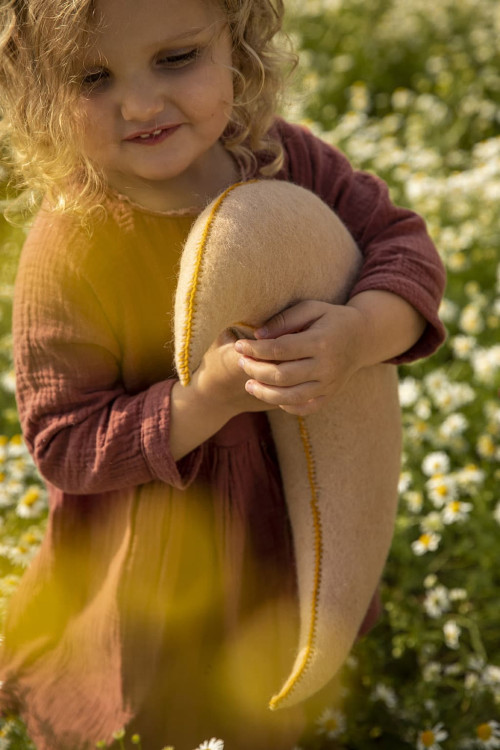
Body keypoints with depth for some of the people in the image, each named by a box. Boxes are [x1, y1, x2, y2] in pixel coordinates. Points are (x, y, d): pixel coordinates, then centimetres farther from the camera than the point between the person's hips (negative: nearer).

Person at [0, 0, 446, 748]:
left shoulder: (285, 158, -17)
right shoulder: (67, 254, -29)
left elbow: (403, 245, -10)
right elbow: (64, 446, -22)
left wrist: (360, 333, -33)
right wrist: (210, 397, -37)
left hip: (292, 518, 5)